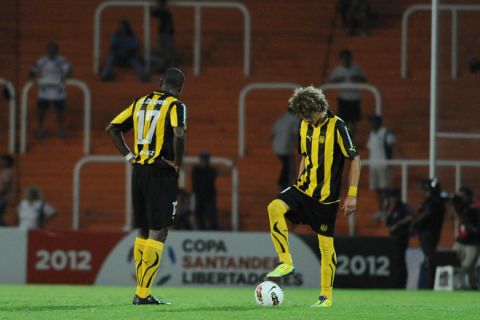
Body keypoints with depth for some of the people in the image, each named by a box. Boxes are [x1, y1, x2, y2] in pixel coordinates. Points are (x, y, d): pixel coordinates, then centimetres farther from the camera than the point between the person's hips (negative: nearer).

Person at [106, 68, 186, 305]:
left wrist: (129, 155, 12)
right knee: (158, 232, -4)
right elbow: (179, 134, -24)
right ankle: (143, 294, -10)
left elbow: (112, 128, 14)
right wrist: (178, 163, -11)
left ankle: (141, 290, 16)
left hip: (139, 170, 7)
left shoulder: (140, 103, 13)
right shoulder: (175, 106, -7)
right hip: (162, 172, -6)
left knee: (143, 231, 16)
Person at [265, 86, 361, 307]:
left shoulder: (337, 126, -13)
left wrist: (352, 194, -15)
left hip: (326, 196, -5)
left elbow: (355, 159, -12)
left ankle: (326, 296, 10)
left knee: (326, 243, -2)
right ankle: (286, 262, -15)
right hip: (304, 189, 5)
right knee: (275, 207, -22)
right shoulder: (305, 126, 7)